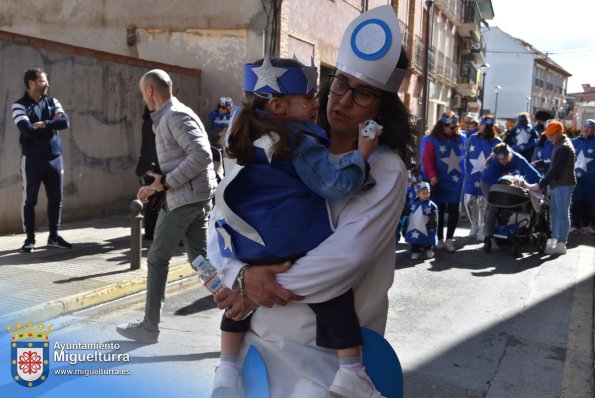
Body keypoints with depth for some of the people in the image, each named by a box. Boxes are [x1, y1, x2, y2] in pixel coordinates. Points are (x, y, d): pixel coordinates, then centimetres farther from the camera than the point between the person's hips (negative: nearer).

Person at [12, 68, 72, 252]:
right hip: (32, 159, -4)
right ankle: (30, 238, 13)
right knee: (30, 200, 3)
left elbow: (65, 121, -6)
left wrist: (44, 124, -17)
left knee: (56, 198, 8)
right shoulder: (20, 105, -6)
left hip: (55, 158, 5)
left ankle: (54, 236, 19)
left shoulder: (52, 101, 9)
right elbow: (27, 130, -19)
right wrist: (52, 125, -10)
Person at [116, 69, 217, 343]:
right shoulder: (167, 117, 19)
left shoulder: (175, 116, -13)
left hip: (185, 197, -10)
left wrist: (166, 182, -18)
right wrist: (161, 181, 5)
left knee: (157, 260, 2)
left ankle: (149, 327, 13)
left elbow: (202, 156, -23)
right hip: (194, 196, 10)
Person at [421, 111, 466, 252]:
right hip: (439, 182, -3)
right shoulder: (432, 140, -5)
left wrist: (463, 176, 6)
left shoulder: (460, 139, 7)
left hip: (456, 182, 3)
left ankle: (449, 239, 10)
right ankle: (440, 239, 17)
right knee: (439, 211, 5)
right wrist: (432, 176, -22)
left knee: (454, 211, -1)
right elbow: (427, 160, -10)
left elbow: (463, 158, 14)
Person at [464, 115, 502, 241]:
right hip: (472, 177, 2)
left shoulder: (497, 142, -4)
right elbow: (466, 157, 7)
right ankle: (474, 226, 23)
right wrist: (467, 174, 1)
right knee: (469, 201, 2)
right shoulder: (472, 139, 2)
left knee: (483, 204, 2)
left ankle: (482, 230, 16)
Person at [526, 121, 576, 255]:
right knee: (555, 212, 13)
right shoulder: (560, 144, 13)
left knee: (562, 214, -5)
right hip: (557, 183, 10)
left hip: (563, 184, -10)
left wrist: (540, 185, -23)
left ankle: (561, 244, -2)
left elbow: (555, 170, -23)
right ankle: (554, 239, 21)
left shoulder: (564, 148, -18)